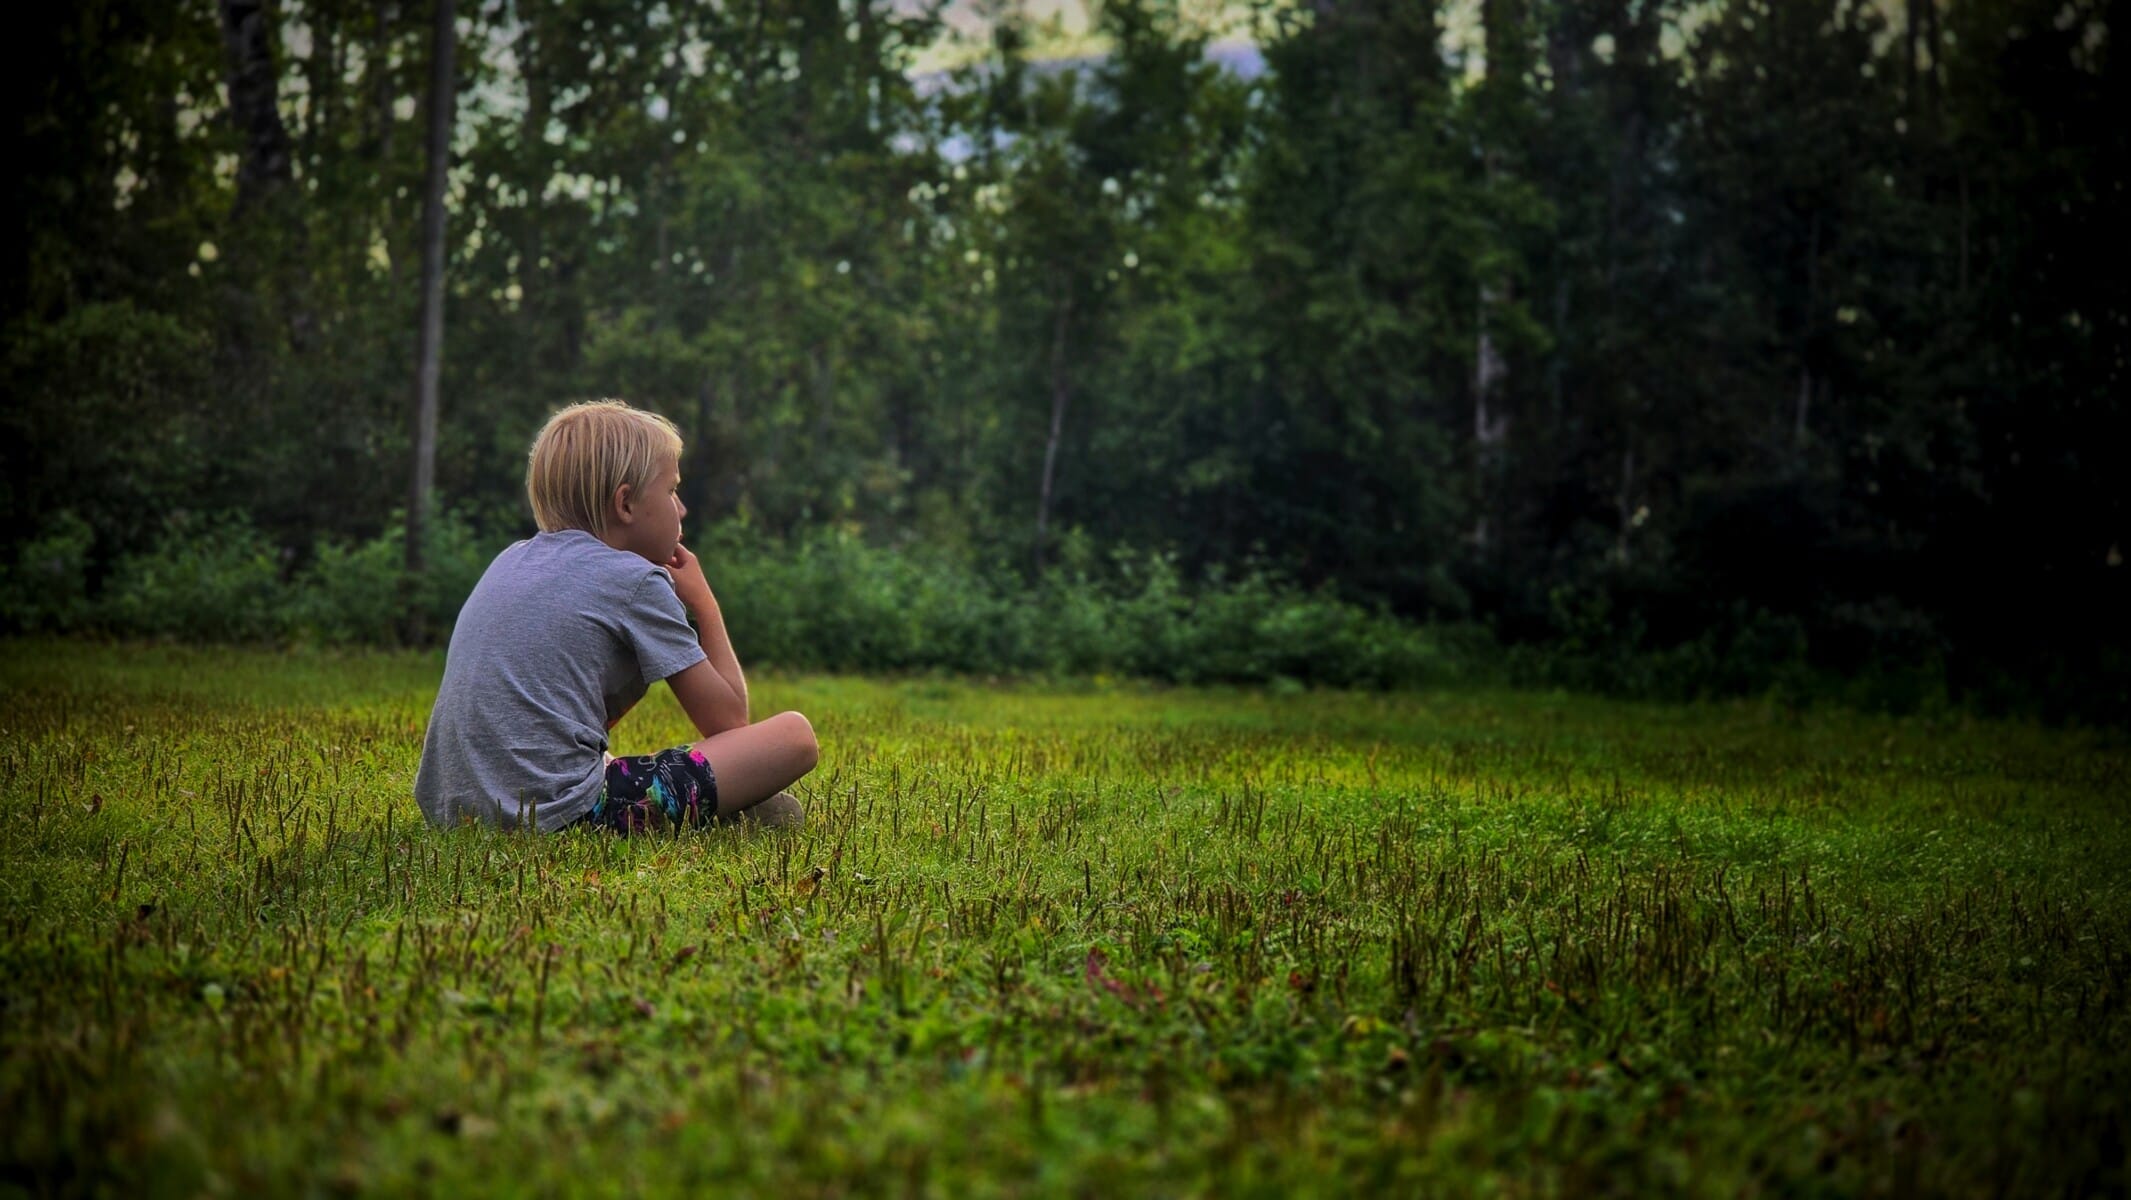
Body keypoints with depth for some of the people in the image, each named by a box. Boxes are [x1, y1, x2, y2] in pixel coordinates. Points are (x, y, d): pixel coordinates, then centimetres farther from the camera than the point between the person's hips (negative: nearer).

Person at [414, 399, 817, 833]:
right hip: (557, 810, -8)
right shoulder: (636, 581, -2)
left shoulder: (512, 559, 19)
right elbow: (728, 720, 2)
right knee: (794, 735, -8)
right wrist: (702, 600, 14)